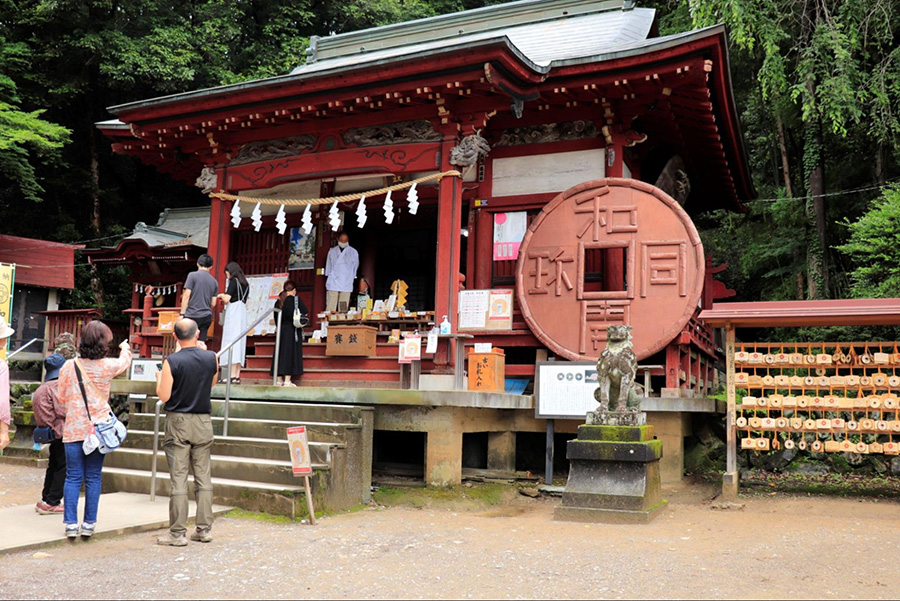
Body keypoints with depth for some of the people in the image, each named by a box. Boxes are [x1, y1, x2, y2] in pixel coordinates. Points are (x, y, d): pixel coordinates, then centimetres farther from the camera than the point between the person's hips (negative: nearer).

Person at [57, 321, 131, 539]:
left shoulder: (69, 366, -3)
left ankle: (70, 523, 6)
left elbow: (61, 398, 7)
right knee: (93, 478, 7)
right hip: (98, 429, 0)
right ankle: (89, 524, 12)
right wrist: (126, 347, 40)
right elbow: (124, 362, 19)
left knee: (73, 477, 7)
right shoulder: (107, 366, -5)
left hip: (73, 429, 1)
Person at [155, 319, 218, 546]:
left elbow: (164, 396, -11)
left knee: (178, 478, 0)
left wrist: (159, 378, 9)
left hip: (178, 421, -3)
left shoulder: (171, 361, -12)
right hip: (203, 421, 3)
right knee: (203, 476, 9)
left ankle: (177, 533, 4)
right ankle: (204, 529, 14)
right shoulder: (211, 357, -1)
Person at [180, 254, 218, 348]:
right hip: (207, 317, 5)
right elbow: (213, 303, 10)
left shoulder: (192, 275, -4)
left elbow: (186, 295, -9)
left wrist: (182, 314, -5)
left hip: (192, 315, -5)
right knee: (202, 343, 7)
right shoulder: (214, 282, 10)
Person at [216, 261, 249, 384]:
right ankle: (237, 376, 3)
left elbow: (227, 299, -12)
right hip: (242, 313, 8)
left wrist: (222, 296, 9)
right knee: (239, 343, 6)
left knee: (231, 341, -11)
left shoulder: (233, 281, -5)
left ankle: (232, 376, -17)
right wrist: (226, 299, 25)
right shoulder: (245, 283, 18)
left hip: (233, 313, -8)